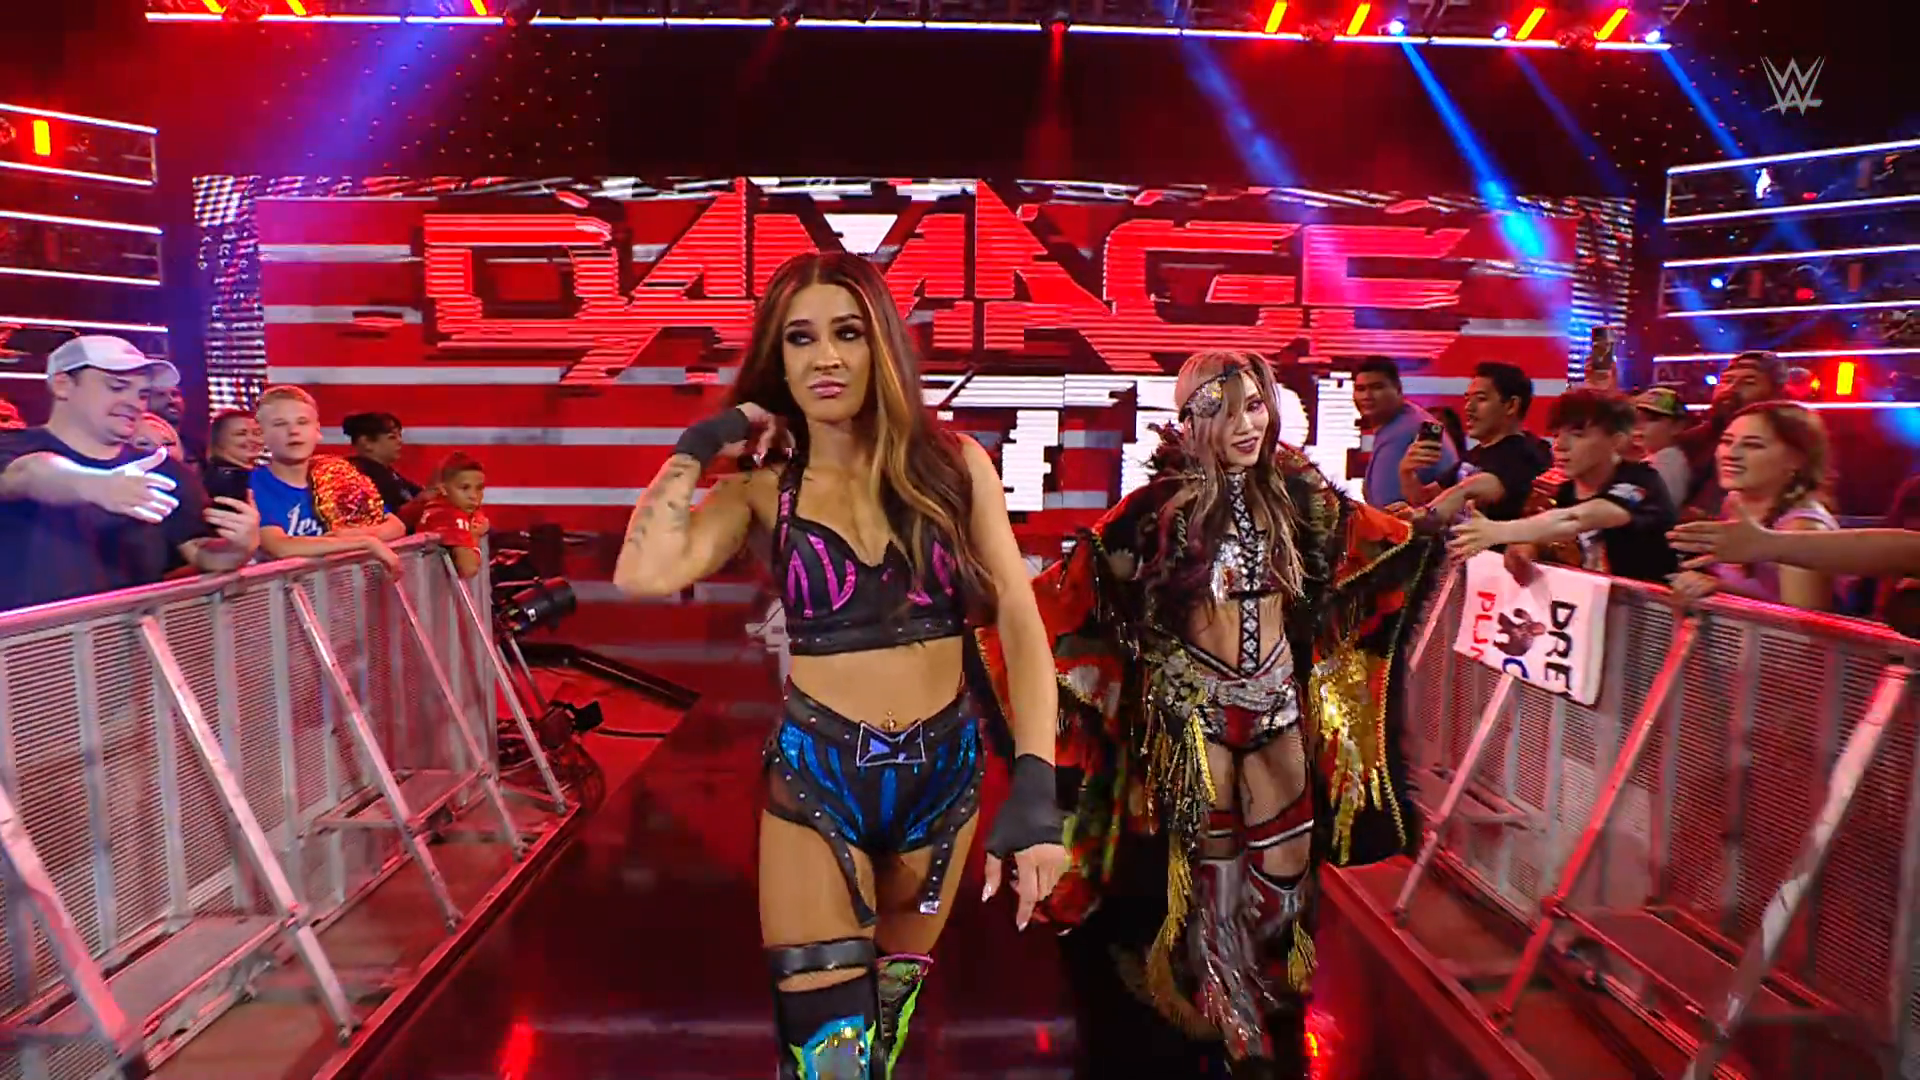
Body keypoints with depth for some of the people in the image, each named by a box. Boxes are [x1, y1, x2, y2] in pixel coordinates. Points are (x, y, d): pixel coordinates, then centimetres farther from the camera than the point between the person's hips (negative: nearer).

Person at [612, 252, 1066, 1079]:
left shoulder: (953, 464, -2)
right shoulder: (764, 486, -3)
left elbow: (1019, 620, -8)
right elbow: (644, 575, -20)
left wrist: (1035, 781, -18)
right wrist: (696, 449, -8)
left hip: (944, 771, 2)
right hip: (814, 778, -1)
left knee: (892, 1012, 21)